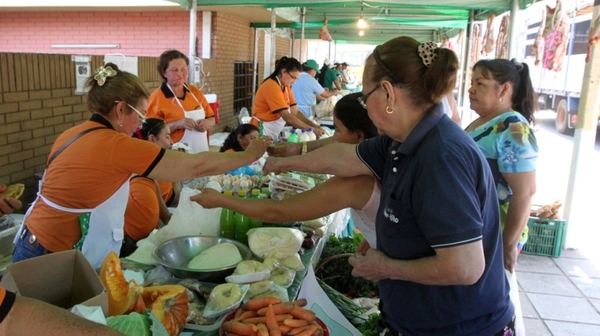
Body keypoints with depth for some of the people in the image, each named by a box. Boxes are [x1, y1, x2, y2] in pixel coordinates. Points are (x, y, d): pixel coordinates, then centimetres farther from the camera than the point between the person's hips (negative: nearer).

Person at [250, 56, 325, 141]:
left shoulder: (286, 87, 7)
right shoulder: (272, 86, -20)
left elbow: (296, 113, 0)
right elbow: (287, 117, -26)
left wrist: (315, 126, -12)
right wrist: (312, 129, -24)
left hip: (274, 134, 8)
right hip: (262, 134, -8)